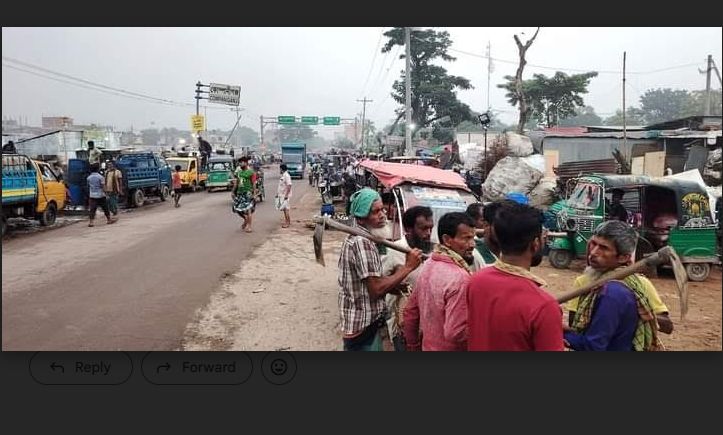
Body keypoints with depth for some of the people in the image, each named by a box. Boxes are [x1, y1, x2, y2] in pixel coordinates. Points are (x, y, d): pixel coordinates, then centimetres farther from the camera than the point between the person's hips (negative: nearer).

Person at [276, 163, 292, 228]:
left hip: (285, 195, -10)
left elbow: (289, 186, -22)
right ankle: (287, 221, 21)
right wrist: (277, 193, 20)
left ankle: (287, 223, -2)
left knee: (286, 209, -7)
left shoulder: (286, 176, -16)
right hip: (281, 195, 10)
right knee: (284, 209, 13)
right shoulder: (282, 175, 14)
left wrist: (286, 195, -25)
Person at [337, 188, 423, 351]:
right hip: (364, 327, -10)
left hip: (357, 322, 10)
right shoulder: (362, 243, -22)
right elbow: (376, 289, -24)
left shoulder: (353, 238, 9)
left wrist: (394, 285, 2)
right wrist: (408, 267, -16)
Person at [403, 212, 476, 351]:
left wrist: (413, 346, 17)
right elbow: (455, 333, -29)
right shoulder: (460, 278, -26)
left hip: (427, 346, 7)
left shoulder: (428, 264, -1)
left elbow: (410, 313, 7)